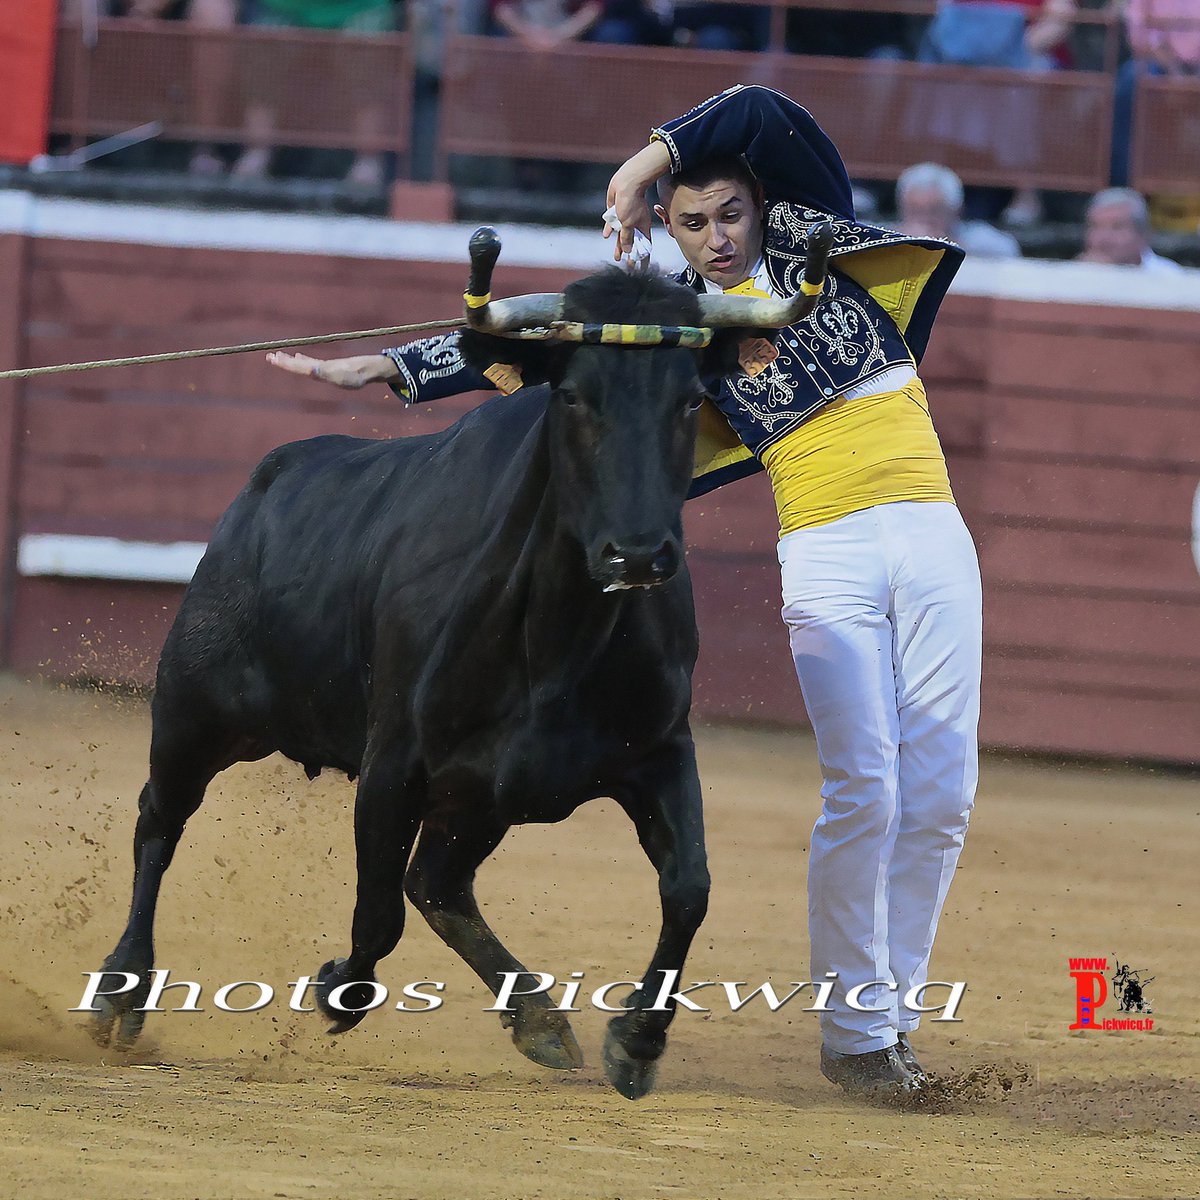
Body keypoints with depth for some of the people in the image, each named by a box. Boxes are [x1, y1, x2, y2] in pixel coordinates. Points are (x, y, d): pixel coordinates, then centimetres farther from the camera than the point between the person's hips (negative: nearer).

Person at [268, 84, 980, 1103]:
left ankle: (891, 1008, 11)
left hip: (932, 541, 1)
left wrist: (652, 153, -11)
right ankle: (855, 1029, -5)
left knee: (940, 796, -2)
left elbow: (760, 112, -8)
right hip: (827, 561, -1)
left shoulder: (817, 244, 5)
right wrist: (382, 368, 2)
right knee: (863, 792, -14)